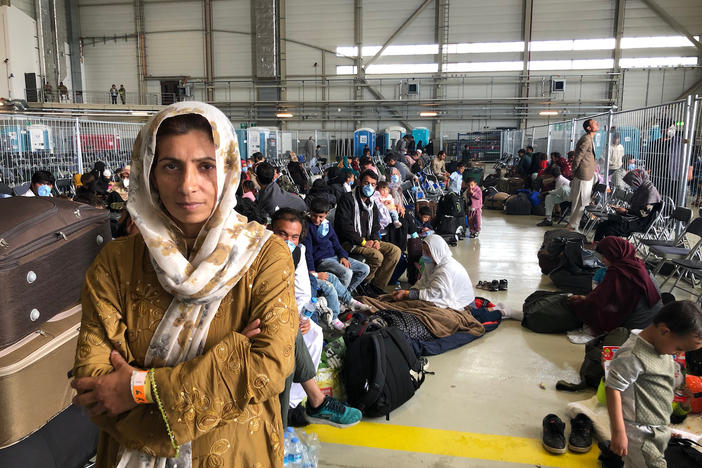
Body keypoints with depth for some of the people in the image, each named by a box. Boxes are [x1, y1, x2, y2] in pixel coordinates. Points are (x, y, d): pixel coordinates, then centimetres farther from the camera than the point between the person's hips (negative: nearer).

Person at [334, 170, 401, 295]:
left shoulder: (372, 205, 17)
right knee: (377, 256, -29)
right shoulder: (348, 199, -8)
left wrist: (376, 240, -3)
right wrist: (363, 242, -19)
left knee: (395, 251, -7)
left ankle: (376, 285, -5)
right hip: (349, 242, -8)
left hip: (367, 241, 8)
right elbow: (343, 225, -18)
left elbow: (375, 227, 22)